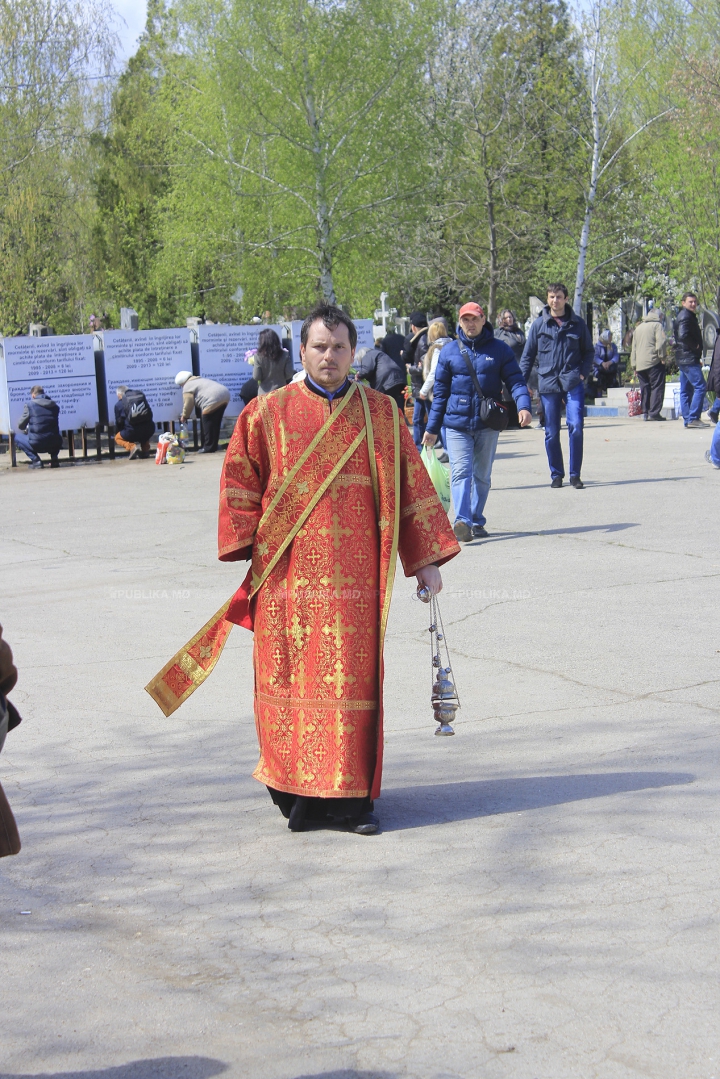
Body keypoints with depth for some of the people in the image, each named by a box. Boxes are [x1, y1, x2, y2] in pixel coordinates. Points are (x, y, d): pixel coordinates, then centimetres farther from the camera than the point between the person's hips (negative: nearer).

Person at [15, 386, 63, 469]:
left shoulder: (29, 405, -1)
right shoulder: (54, 406, 10)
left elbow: (20, 426, 7)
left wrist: (25, 431, 33)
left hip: (37, 445, -5)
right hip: (54, 445, 5)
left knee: (17, 437, 22)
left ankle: (35, 460, 4)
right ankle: (54, 459, 15)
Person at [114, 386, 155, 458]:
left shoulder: (119, 404, 6)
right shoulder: (141, 394, 16)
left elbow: (119, 422, 15)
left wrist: (117, 433, 36)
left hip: (132, 432, -4)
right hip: (149, 430, 4)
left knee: (117, 438, 25)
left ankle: (132, 446, -3)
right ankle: (145, 449, 17)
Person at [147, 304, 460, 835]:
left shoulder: (381, 413, 8)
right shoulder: (267, 413, 5)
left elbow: (411, 486, 9)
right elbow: (238, 483, 7)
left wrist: (427, 560, 7)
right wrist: (247, 547, -2)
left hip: (354, 575, 0)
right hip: (288, 573, 0)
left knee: (354, 680, -1)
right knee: (292, 680, 0)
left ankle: (352, 794, 7)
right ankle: (298, 791, 11)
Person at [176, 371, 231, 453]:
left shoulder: (187, 386, 4)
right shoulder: (199, 380, 33)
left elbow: (188, 403, 1)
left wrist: (185, 416, 16)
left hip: (213, 400, -10)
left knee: (208, 424, 0)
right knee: (215, 424, 16)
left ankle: (209, 447, 2)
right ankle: (213, 446, 21)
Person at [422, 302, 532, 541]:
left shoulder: (500, 350, 6)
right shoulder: (449, 351, 8)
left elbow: (515, 381, 2)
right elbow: (440, 392, 12)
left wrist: (523, 406, -18)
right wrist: (432, 427, 11)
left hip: (488, 424, 1)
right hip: (456, 423, -1)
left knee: (482, 475, 9)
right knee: (461, 471, -15)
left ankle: (477, 521, 20)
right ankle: (462, 521, -26)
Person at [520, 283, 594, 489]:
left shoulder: (577, 323, 6)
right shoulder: (539, 324, 6)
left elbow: (589, 351, 14)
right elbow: (528, 355, 9)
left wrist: (583, 373, -1)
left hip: (573, 382, -1)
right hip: (548, 382, 1)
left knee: (575, 427, -10)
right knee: (551, 433, 4)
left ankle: (575, 474, 0)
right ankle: (556, 474, 16)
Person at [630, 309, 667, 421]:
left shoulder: (638, 327, 21)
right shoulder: (657, 325, 0)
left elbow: (633, 348, 20)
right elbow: (661, 342, -15)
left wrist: (633, 364, 19)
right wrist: (662, 356, -8)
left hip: (640, 364, 6)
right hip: (654, 361, -6)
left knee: (645, 388, 11)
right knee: (657, 387, -5)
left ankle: (646, 413, 9)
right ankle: (654, 413, -11)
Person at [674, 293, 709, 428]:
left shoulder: (687, 315, 20)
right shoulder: (686, 316, -12)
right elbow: (683, 335, -27)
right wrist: (695, 346, -14)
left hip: (684, 359, 11)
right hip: (689, 358, -11)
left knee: (686, 390, 9)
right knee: (700, 386, -12)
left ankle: (687, 419, 11)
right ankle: (693, 418, -14)